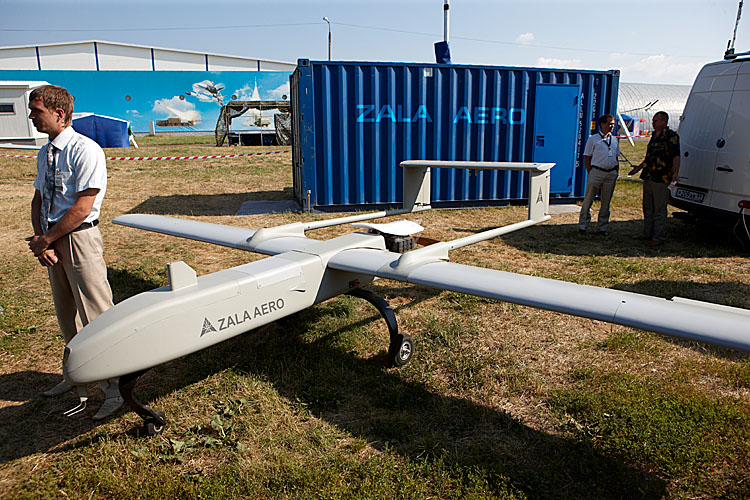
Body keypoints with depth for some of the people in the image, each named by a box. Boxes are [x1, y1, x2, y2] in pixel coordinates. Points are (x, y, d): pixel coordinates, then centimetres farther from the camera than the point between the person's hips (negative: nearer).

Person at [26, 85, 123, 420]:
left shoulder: (85, 151, -15)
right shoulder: (45, 153, 11)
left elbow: (81, 208, -18)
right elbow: (38, 199, 13)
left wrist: (45, 239, -12)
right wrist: (39, 238, -3)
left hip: (79, 238, -8)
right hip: (52, 240, 8)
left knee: (95, 313, -5)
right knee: (65, 314, 19)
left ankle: (114, 389, 5)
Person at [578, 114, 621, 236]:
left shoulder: (614, 140, 15)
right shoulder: (593, 139, 0)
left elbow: (616, 159, 21)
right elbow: (586, 158, 0)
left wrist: (616, 174, 12)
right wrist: (591, 174, -6)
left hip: (611, 173, 5)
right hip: (597, 172, -4)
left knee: (606, 202, 8)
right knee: (588, 200, -2)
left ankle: (603, 227, 16)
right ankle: (583, 226, 6)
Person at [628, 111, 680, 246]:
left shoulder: (671, 136, -9)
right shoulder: (654, 135, 17)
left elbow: (676, 156, -16)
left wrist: (675, 172, -28)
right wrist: (639, 167, 33)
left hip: (661, 179, -9)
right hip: (648, 177, 9)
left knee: (660, 209, -4)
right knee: (648, 207, 15)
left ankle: (659, 237, 1)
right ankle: (647, 233, 25)